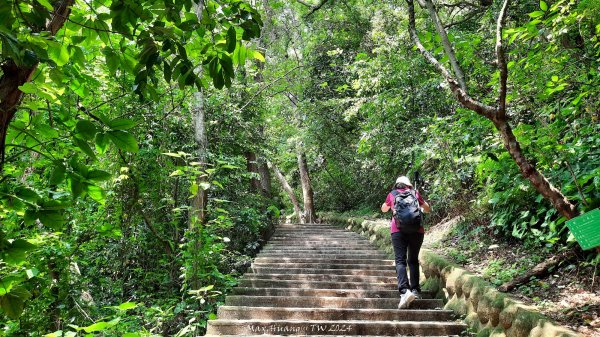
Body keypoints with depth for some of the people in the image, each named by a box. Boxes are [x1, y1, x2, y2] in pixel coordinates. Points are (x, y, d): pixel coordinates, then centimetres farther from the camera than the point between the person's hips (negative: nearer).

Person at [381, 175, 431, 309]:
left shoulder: (392, 194, 15)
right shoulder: (415, 193, 16)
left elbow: (383, 209, 32)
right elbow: (428, 209, 26)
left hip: (398, 229, -2)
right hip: (417, 229, 2)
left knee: (400, 260, -7)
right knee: (413, 260, 16)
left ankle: (405, 291, -25)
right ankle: (415, 290, 11)